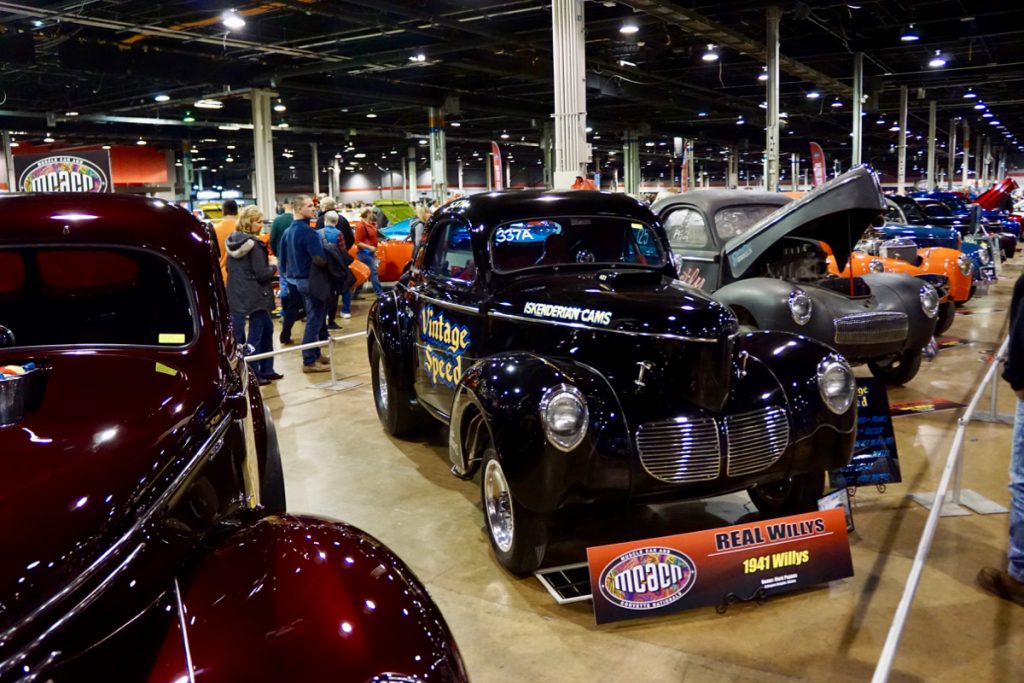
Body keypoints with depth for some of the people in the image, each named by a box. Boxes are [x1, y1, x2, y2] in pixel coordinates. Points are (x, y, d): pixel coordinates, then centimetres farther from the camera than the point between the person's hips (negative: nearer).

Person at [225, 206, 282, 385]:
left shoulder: (231, 241, 8)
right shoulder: (253, 244, -16)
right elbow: (262, 274, -17)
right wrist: (272, 265, -1)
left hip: (235, 295, 8)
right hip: (255, 296, -8)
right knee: (256, 335, 1)